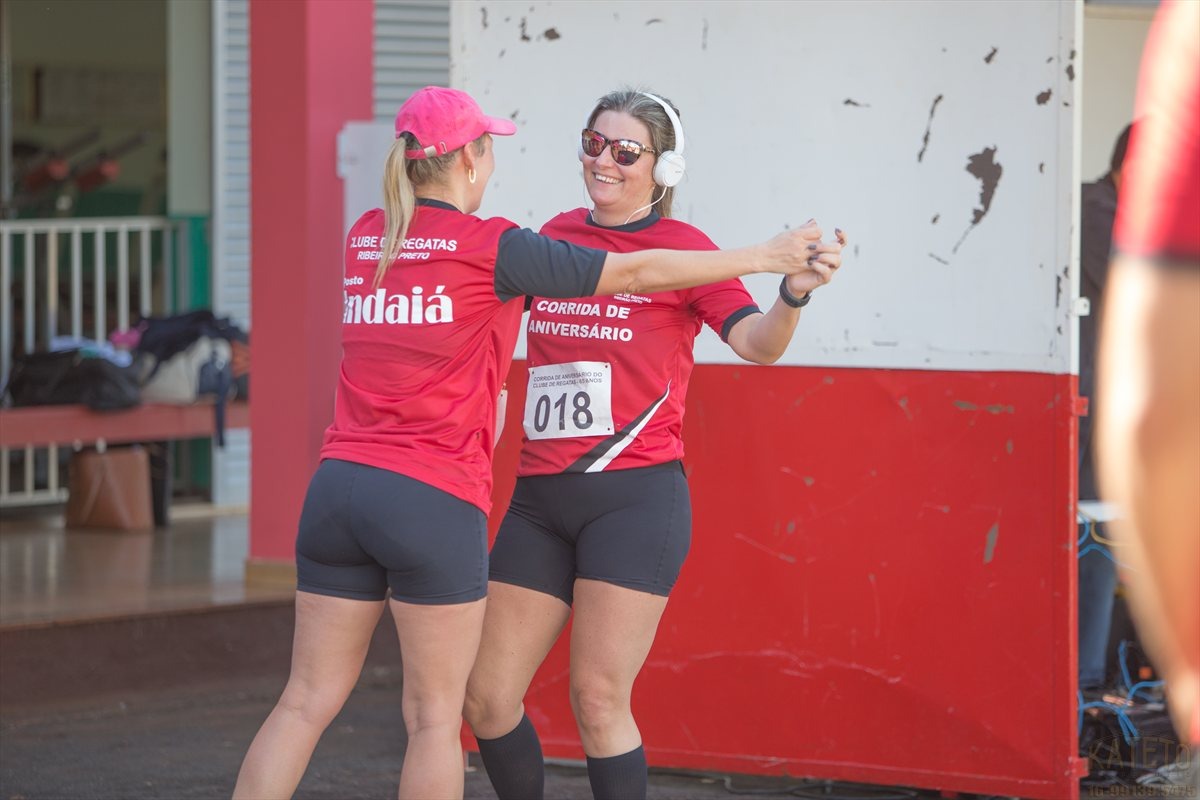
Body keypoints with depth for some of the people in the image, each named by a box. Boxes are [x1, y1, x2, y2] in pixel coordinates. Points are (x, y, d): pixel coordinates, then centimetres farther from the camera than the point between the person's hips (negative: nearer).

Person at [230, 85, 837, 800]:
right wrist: (767, 255, 4)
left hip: (339, 486, 6)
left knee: (308, 701, 8)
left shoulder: (365, 236, 11)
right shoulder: (491, 247, -7)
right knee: (436, 715, 3)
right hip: (436, 499, -6)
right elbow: (635, 273, -3)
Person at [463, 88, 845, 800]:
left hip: (635, 498, -5)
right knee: (487, 697, 3)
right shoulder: (556, 237, 12)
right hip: (541, 498, 5)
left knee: (598, 697, -10)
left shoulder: (682, 247, -2)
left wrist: (795, 293, -36)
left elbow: (756, 342, -17)